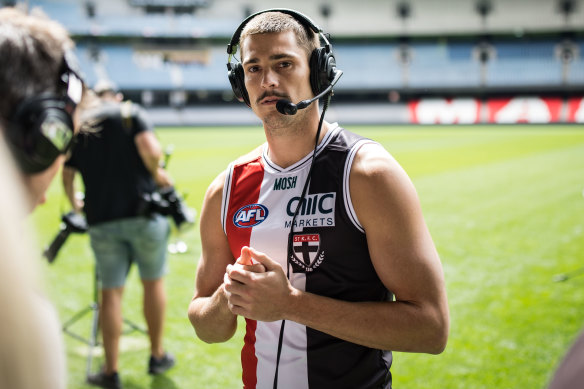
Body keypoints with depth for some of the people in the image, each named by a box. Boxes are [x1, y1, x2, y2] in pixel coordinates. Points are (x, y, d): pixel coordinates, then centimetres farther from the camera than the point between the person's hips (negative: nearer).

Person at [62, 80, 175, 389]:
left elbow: (67, 175, 14)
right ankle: (157, 356, 23)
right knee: (153, 282, 13)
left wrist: (75, 204, 32)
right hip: (143, 212, -2)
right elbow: (150, 150, -15)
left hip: (101, 220, 2)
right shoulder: (131, 112, 2)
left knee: (111, 292, 6)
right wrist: (157, 173, 3)